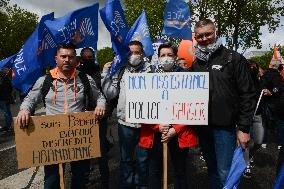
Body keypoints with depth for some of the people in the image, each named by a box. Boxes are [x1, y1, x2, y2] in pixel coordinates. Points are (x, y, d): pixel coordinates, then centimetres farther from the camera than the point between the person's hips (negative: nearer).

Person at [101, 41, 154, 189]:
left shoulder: (150, 70, -1)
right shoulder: (120, 71, 7)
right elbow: (110, 94, 1)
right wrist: (106, 74, -3)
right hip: (125, 122, 2)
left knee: (142, 159, 13)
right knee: (126, 158, 17)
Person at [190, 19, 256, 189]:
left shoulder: (234, 59, -4)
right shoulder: (196, 64, 11)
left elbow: (248, 95, -7)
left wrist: (244, 128, -11)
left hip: (225, 126, -5)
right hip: (202, 126, 5)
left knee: (224, 173, 2)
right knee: (212, 170, 18)